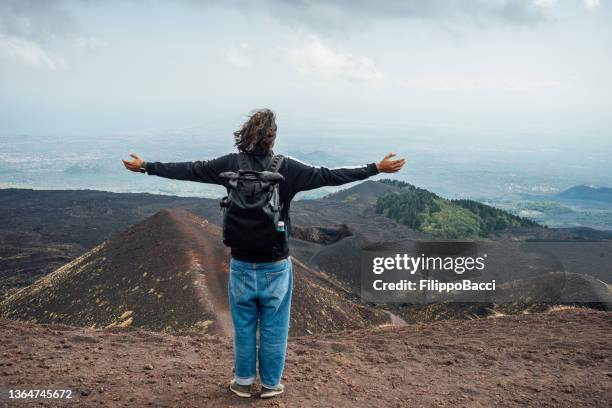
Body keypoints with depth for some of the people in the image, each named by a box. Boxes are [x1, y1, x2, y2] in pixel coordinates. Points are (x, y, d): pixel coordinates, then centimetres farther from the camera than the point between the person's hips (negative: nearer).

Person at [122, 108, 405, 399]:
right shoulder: (287, 168, -11)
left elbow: (189, 170, 0)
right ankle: (270, 384, 26)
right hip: (276, 266, -2)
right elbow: (328, 176, -10)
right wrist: (377, 168, -4)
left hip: (242, 265, 2)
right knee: (273, 328, 13)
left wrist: (145, 167, 12)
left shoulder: (232, 165, -6)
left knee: (243, 326, 16)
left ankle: (243, 382, 30)